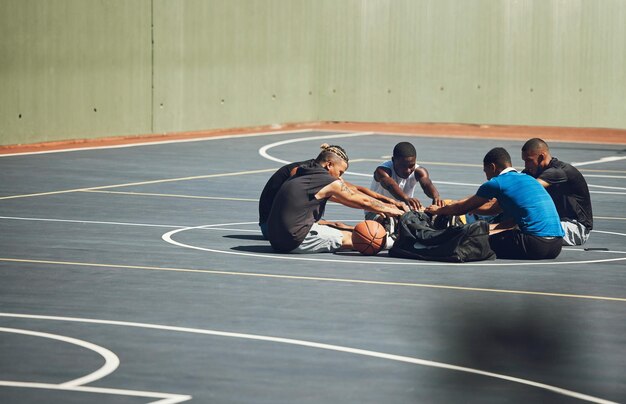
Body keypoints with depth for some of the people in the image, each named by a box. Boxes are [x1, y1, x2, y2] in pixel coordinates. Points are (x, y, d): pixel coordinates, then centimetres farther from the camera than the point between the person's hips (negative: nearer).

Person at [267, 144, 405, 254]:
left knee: (337, 226, 22)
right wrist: (389, 210, 19)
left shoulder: (303, 175, 19)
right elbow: (363, 201, 3)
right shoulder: (328, 182, -8)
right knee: (349, 237, 4)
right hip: (298, 240, -9)